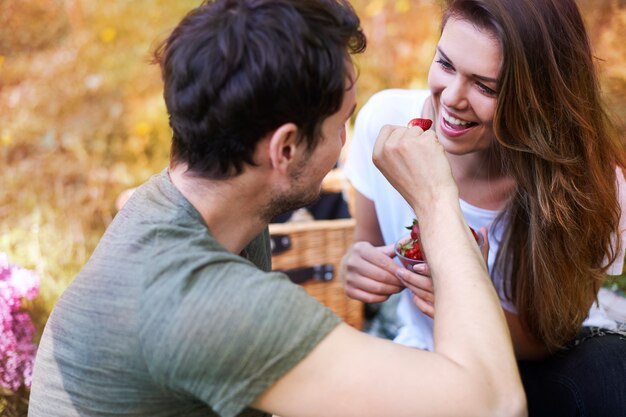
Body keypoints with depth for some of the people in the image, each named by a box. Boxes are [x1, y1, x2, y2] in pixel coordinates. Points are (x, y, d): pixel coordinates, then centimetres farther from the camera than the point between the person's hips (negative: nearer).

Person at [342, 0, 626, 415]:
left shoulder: (591, 183, -23)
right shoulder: (386, 120, -18)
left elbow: (553, 339, -11)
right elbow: (365, 245, -2)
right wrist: (359, 269, -27)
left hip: (547, 368, -1)